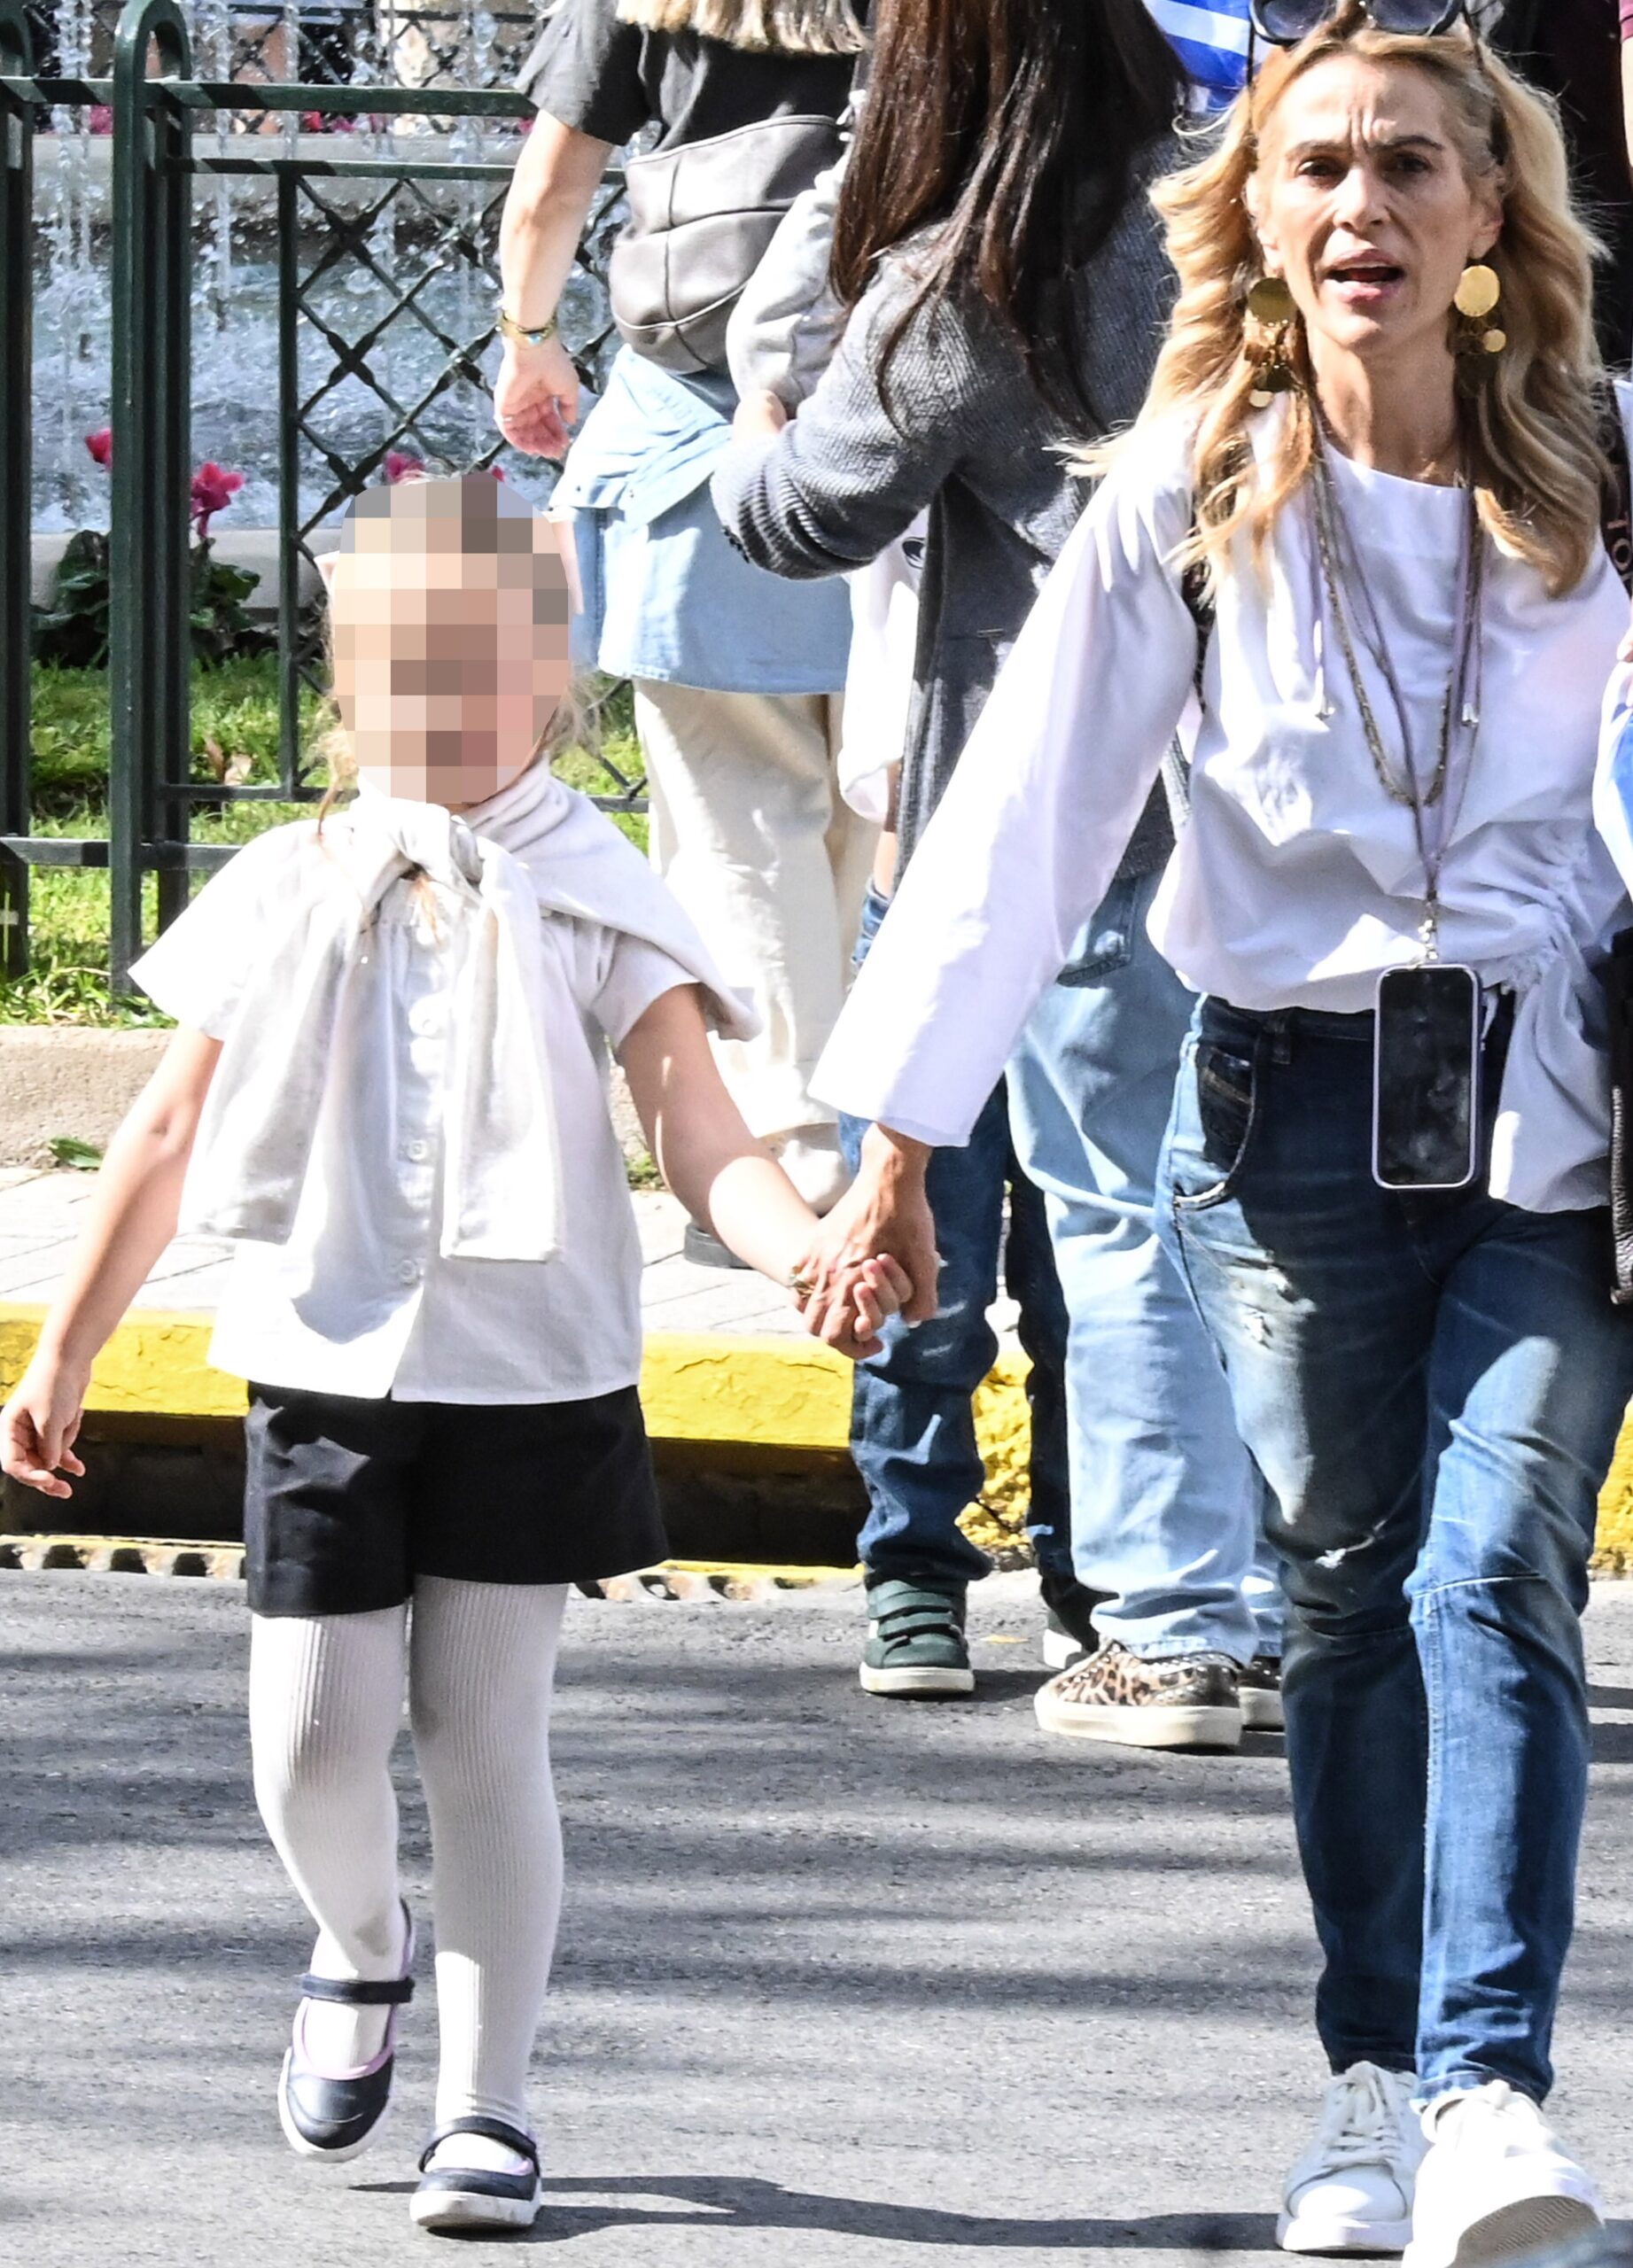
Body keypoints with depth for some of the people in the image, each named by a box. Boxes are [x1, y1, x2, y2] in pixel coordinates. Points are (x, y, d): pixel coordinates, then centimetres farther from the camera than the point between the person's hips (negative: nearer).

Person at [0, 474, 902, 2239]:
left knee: (485, 1727, 1)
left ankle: (486, 2102, 10)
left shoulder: (589, 903, 0)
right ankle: (362, 1954, 31)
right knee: (315, 1731, -2)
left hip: (529, 1377, -2)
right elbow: (166, 1142, 11)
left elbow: (700, 1136, -9)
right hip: (325, 1364, 2)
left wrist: (807, 1247, -29)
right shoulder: (290, 897, 5)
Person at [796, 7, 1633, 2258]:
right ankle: (1374, 2080, 16)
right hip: (1292, 1115, 1)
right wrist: (903, 1140, -3)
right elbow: (1028, 814, -1)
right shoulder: (1193, 493, -1)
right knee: (1353, 1601, 5)